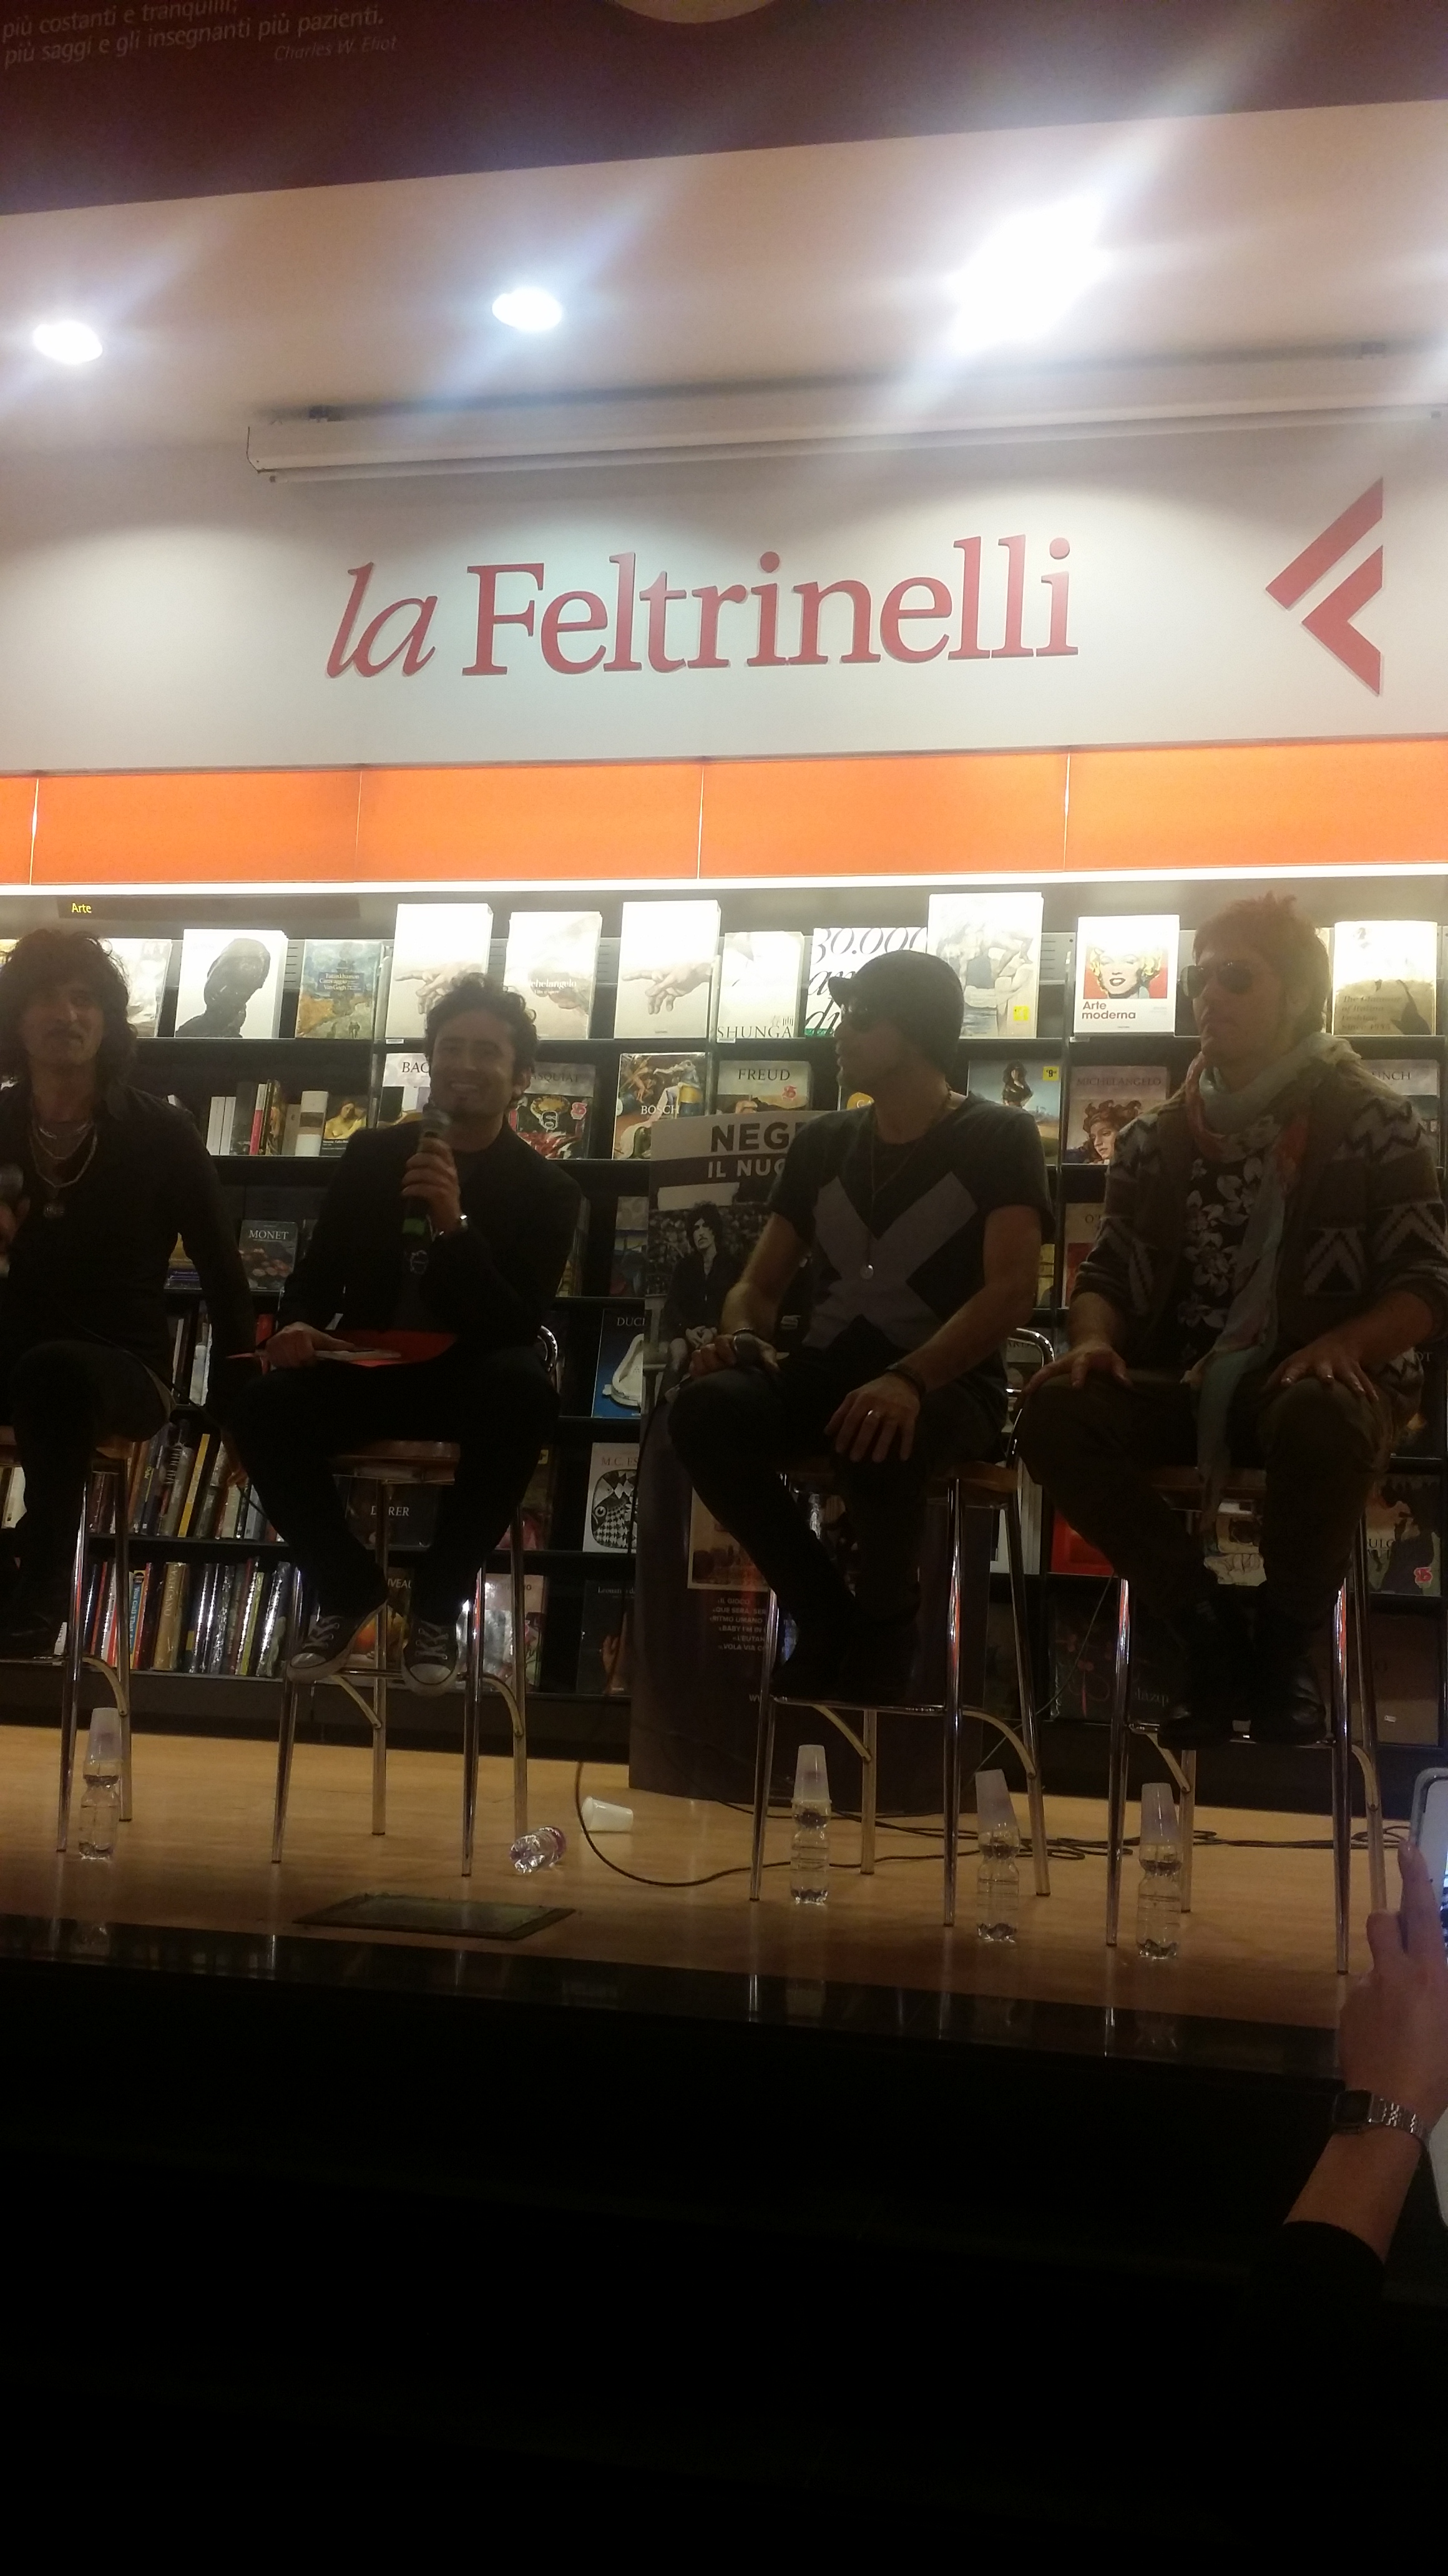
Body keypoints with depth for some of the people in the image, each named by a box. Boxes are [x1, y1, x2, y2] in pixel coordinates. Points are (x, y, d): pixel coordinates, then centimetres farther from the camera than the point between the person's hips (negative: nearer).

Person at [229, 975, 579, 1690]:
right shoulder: (372, 1154, 7)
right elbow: (318, 1271, 11)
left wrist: (454, 1225, -27)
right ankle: (347, 1586, 1)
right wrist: (297, 1324, -14)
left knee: (523, 1388, -37)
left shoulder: (546, 1188, -2)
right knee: (263, 1408, -27)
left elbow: (517, 1328, -13)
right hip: (369, 1369, 2)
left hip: (470, 1379, -2)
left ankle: (438, 1604, -16)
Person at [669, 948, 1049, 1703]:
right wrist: (743, 1338, -12)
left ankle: (884, 1619, -7)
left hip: (948, 1384, -4)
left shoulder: (998, 1139, -1)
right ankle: (823, 1613, -9)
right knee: (705, 1409, -28)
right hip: (826, 1372, 4)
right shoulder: (823, 1143, 14)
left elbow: (1012, 1288, -15)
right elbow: (759, 1284, 14)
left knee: (877, 1439, -40)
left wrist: (910, 1379, -32)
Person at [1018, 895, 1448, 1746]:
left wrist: (1344, 1342, -24)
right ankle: (1209, 1626, -9)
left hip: (1317, 1381, -3)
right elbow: (1109, 1277, 10)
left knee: (1321, 1421, -40)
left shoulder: (1372, 1124, 1)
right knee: (1055, 1413, -26)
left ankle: (1286, 1637, -11)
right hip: (1187, 1384, 4)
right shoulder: (1159, 1138, 12)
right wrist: (1095, 1341, -14)